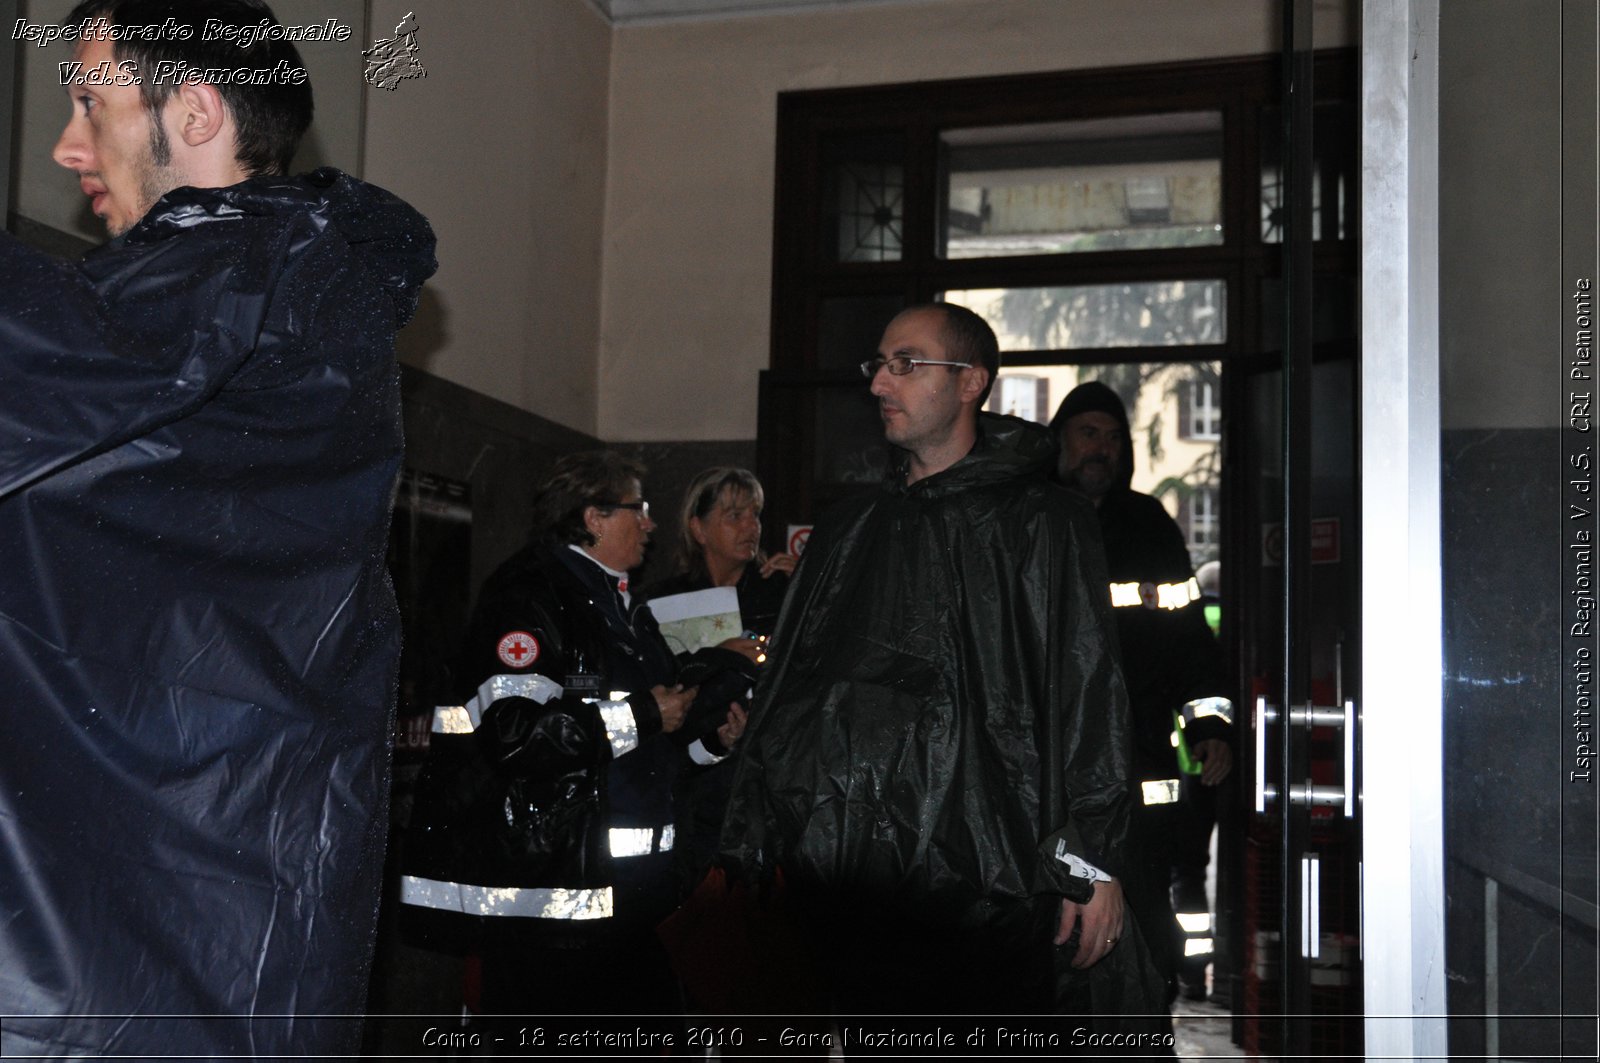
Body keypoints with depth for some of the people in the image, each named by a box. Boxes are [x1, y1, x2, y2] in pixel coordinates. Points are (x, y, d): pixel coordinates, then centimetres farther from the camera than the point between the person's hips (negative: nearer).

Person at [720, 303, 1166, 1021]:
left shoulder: (1039, 523, 3)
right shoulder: (847, 532, 20)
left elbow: (1087, 692, -5)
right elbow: (781, 697, 19)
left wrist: (1091, 861, -12)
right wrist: (747, 849, 14)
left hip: (980, 885, -4)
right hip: (838, 881, 5)